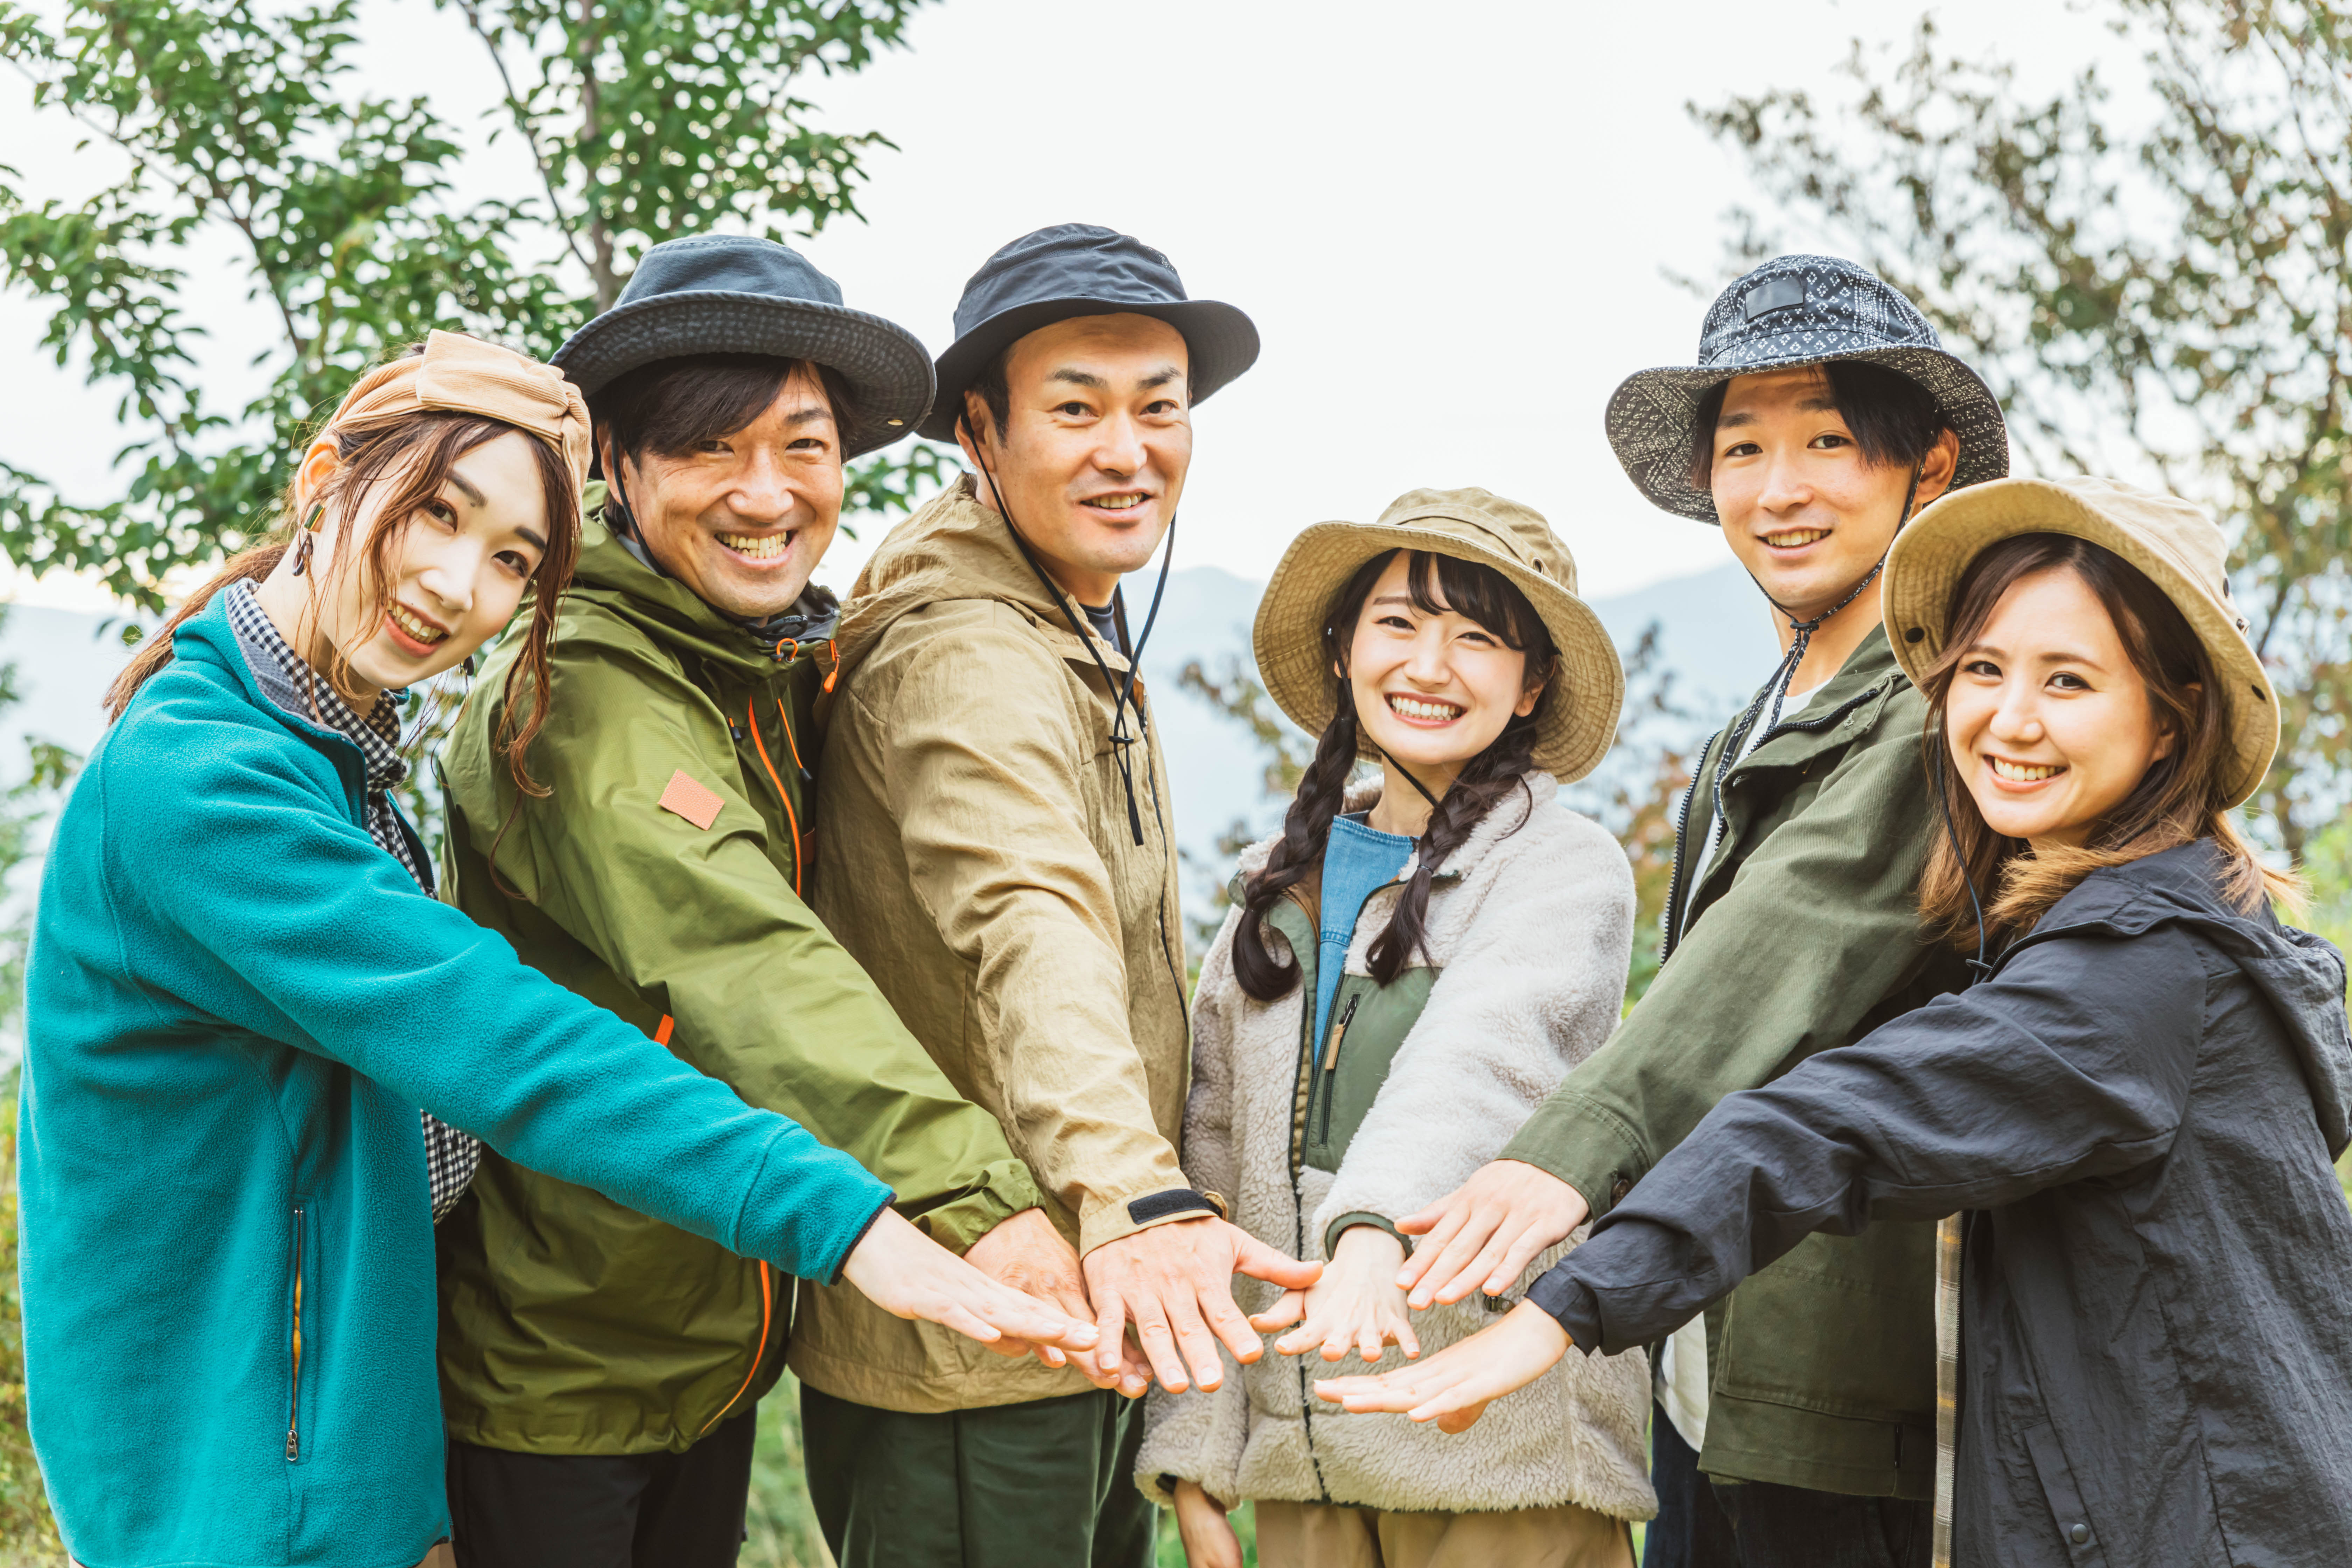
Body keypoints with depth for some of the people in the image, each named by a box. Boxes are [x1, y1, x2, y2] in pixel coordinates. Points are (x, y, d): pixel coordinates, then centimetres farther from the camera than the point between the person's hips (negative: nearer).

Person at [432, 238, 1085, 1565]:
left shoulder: (792, 678, 5)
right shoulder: (580, 699, -22)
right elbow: (743, 961, -37)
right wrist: (969, 1202, -50)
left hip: (725, 1348, 8)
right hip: (554, 1372, -7)